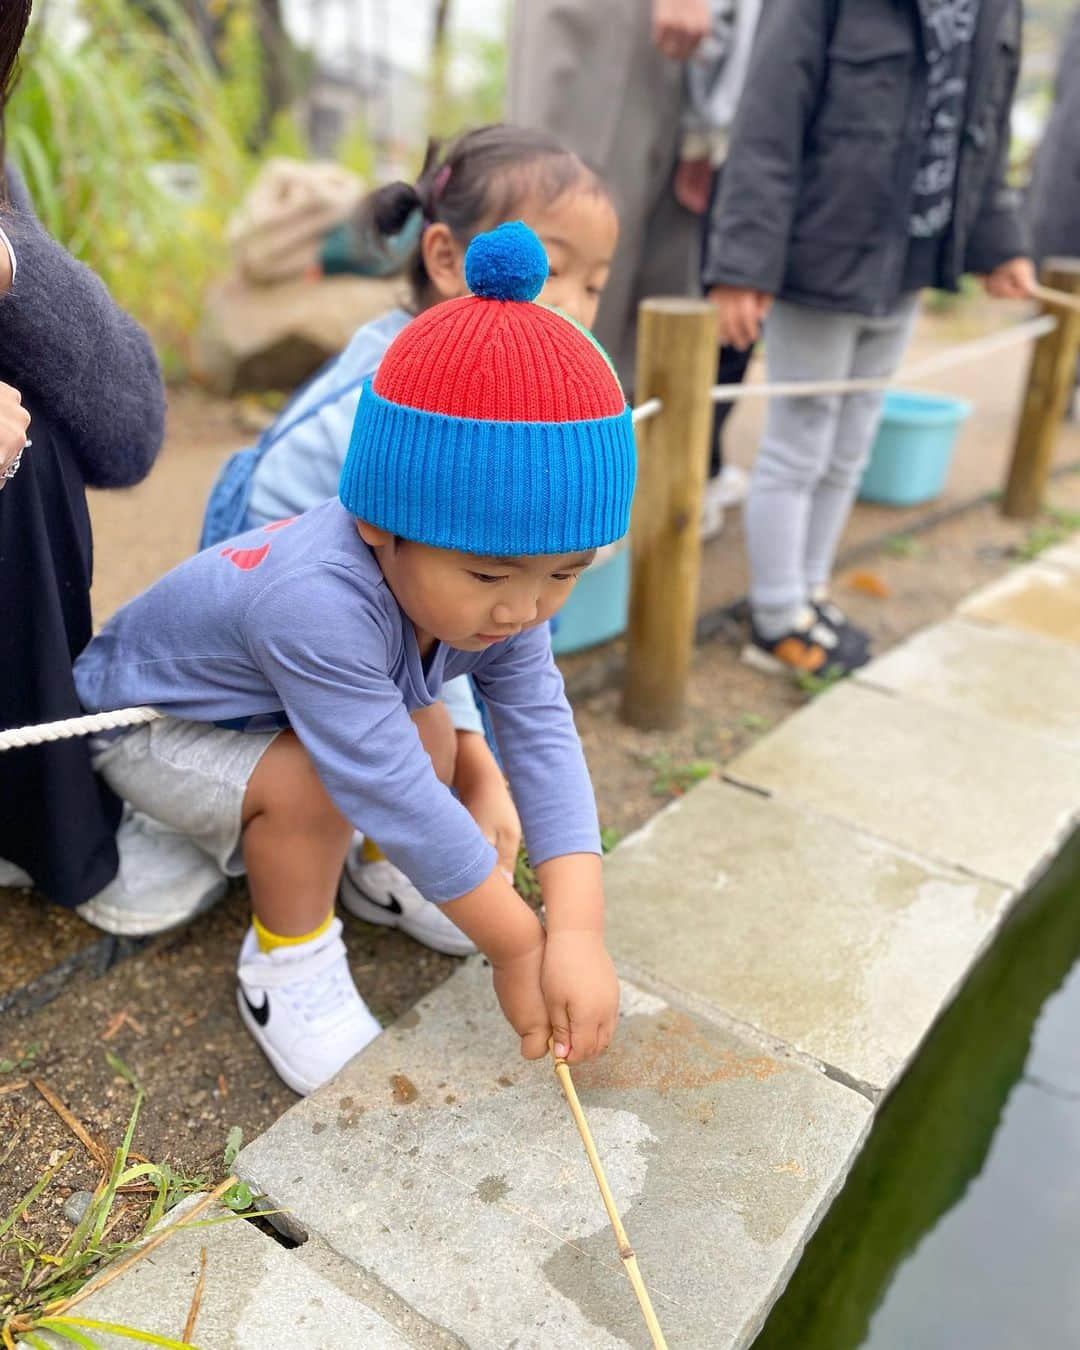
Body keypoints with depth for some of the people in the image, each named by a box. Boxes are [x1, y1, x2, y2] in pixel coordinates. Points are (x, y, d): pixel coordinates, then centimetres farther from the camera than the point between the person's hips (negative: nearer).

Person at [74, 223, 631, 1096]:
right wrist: (516, 945, -31)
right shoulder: (318, 603, -46)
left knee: (427, 742, -10)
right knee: (309, 781, -30)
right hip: (142, 719, -6)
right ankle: (285, 974, -7)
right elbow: (394, 794, -42)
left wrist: (579, 930, -37)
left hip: (269, 704, 7)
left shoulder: (495, 580, -22)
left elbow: (543, 733, -28)